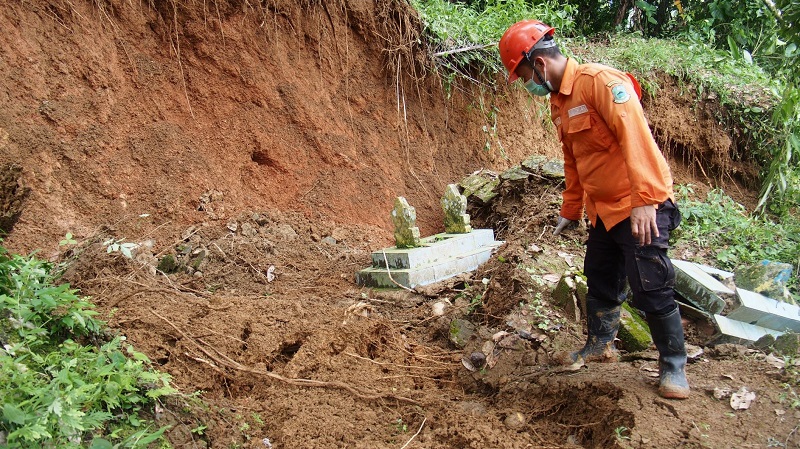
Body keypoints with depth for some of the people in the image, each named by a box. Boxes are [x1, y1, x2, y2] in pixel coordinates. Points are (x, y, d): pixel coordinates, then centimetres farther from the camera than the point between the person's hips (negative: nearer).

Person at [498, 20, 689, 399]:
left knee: (651, 289, -4)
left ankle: (673, 366, 13)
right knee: (600, 282, 19)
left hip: (640, 208, -9)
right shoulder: (559, 101, 11)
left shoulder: (599, 80, -18)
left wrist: (645, 200, -31)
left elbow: (635, 136, -26)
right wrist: (569, 211, 23)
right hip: (603, 209, 9)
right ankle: (600, 344, 38)